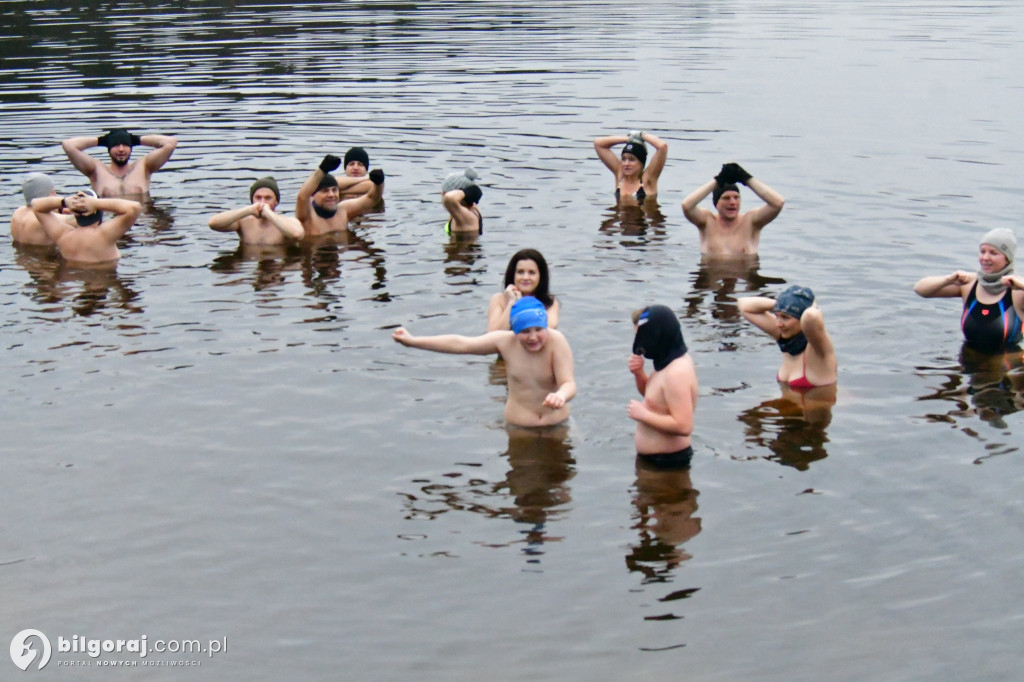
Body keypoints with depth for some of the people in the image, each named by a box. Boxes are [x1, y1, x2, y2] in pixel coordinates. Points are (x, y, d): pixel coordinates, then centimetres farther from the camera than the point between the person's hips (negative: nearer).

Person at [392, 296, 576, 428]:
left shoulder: (556, 341, -17)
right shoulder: (505, 341, -7)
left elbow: (568, 383, -24)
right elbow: (461, 344, -1)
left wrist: (561, 395, -50)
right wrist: (413, 341, 1)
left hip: (557, 424, -2)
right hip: (518, 425, 2)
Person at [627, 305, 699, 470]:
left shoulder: (676, 373, -29)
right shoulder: (671, 362, 3)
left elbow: (683, 426, -34)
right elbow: (653, 396, 20)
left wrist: (643, 414, -25)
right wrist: (639, 374, -2)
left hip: (667, 462, -11)